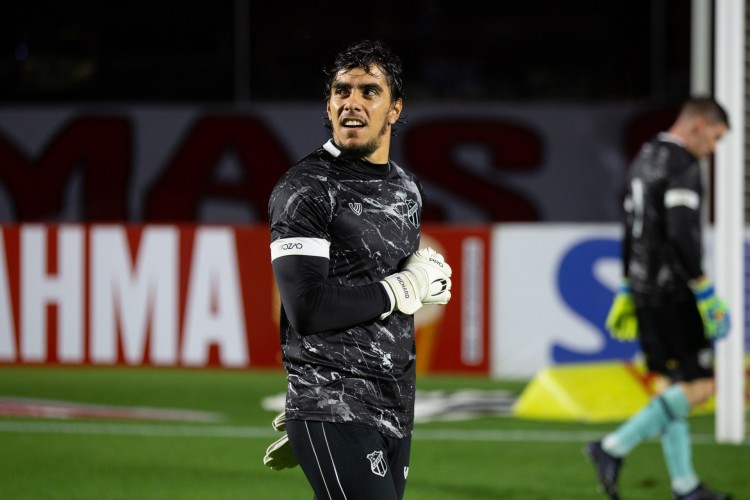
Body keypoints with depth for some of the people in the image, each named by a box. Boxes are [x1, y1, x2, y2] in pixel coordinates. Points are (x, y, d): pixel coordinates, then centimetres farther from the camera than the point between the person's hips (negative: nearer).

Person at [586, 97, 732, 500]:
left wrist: (627, 289, 24)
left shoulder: (643, 160, 16)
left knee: (671, 384, 11)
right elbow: (681, 235, -24)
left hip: (643, 287, 10)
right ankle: (613, 449, -14)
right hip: (673, 292, -10)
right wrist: (705, 292, -21)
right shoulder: (682, 165, -15)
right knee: (699, 385, -7)